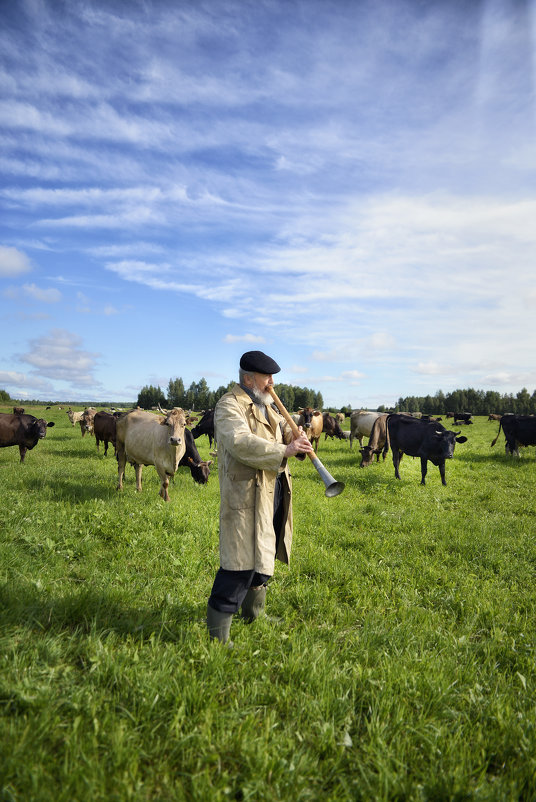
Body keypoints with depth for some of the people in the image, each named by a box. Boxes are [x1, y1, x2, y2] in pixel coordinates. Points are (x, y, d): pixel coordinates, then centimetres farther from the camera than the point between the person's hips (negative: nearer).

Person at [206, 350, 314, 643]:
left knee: (264, 553, 20)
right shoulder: (229, 405, -13)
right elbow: (240, 442, -27)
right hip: (245, 493, -9)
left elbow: (283, 430, 14)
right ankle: (217, 634, 4)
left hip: (274, 490, 9)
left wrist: (295, 437, -10)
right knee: (241, 559, -8)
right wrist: (284, 450, -29)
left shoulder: (266, 406, 18)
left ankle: (252, 612, 41)